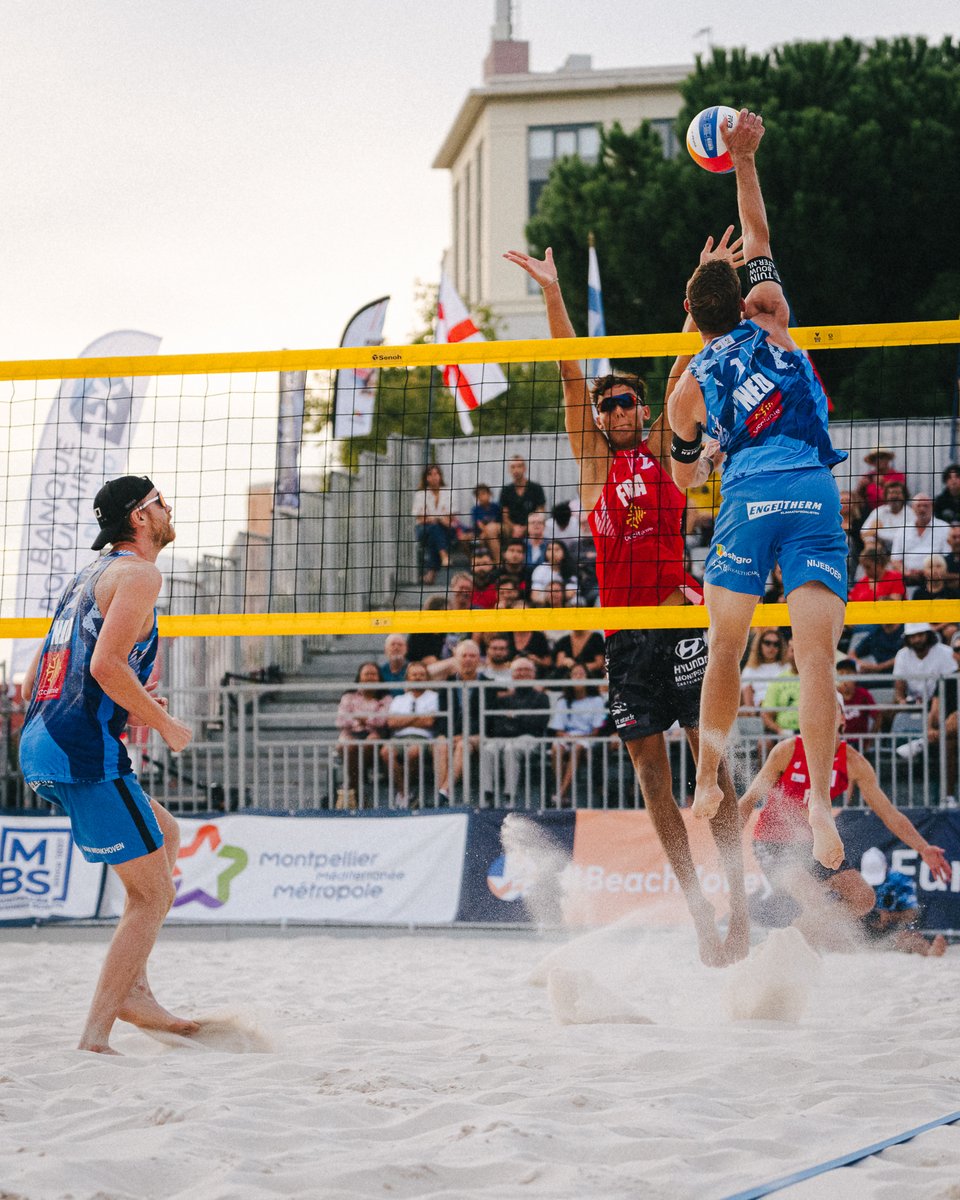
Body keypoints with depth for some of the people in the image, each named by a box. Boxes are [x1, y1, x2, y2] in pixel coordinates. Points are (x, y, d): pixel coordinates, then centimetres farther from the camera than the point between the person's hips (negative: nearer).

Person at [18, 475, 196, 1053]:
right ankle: (95, 1036, -7)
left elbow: (32, 681, 23)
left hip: (41, 744, 10)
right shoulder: (137, 572, -6)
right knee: (153, 894, -3)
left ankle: (133, 989, 18)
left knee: (166, 836, 25)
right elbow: (106, 663, -20)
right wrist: (167, 726, -8)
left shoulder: (90, 576, 23)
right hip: (84, 751, -10)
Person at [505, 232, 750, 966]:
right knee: (651, 774, 2)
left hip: (681, 618, -3)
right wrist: (552, 291, 2)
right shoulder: (594, 463, 13)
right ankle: (700, 911, 7)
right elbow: (572, 375, 7)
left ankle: (739, 904, -4)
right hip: (623, 631, 3)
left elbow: (684, 366, 4)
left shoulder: (663, 451, 9)